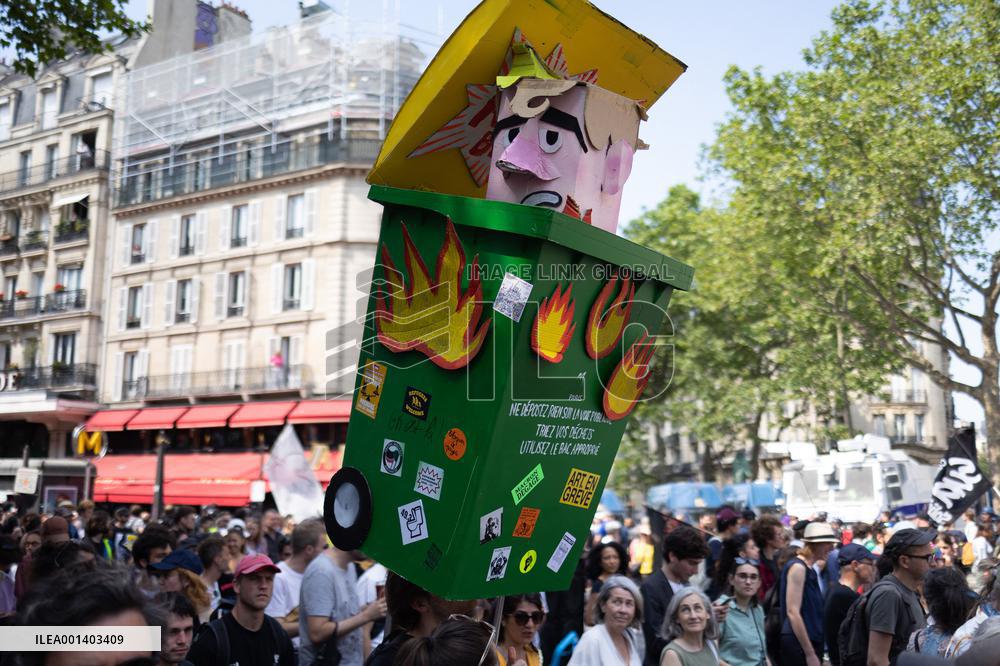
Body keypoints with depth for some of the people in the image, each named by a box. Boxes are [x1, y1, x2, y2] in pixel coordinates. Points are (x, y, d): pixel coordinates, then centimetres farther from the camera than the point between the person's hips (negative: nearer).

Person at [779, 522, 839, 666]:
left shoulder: (809, 569, 16)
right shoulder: (798, 567, -12)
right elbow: (792, 612, -19)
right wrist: (810, 654, -20)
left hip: (812, 641, 9)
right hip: (798, 644, -9)